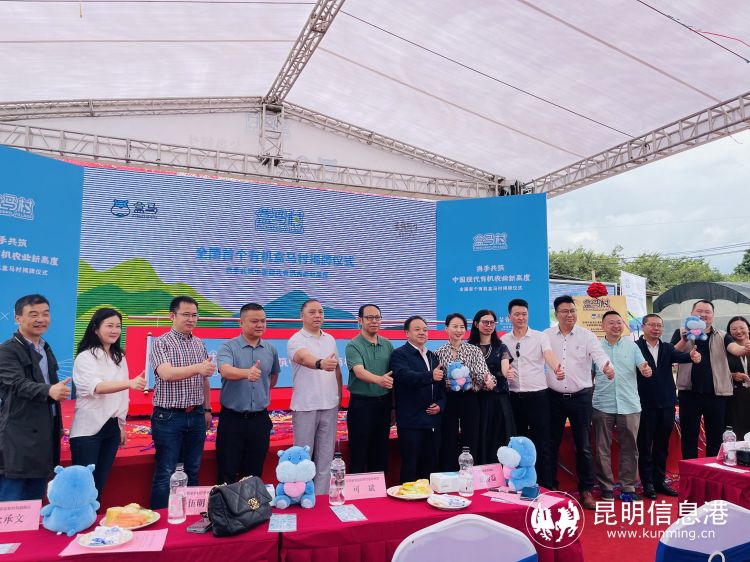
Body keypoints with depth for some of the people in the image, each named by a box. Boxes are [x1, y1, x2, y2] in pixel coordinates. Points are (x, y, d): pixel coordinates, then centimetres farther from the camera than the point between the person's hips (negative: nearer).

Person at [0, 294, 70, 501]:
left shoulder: (46, 349, 15)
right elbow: (19, 384, -24)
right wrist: (49, 390, -43)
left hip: (45, 433, 7)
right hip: (19, 435, -7)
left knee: (35, 500, 14)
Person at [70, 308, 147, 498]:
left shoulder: (120, 357, 10)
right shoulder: (85, 357, -10)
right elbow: (97, 387, -27)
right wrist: (131, 383, -43)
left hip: (112, 428, 6)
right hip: (88, 429, -6)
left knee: (100, 483, 12)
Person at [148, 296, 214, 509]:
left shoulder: (199, 344, 10)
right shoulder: (161, 343, -7)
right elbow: (166, 374, -24)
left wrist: (207, 409, 14)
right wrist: (197, 368, -37)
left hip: (196, 416, 5)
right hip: (169, 417, -5)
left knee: (193, 471, 14)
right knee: (165, 473, 3)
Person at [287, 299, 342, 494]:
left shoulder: (330, 339, 10)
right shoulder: (296, 340, -8)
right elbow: (305, 358, -31)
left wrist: (339, 396, 14)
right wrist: (321, 364, -51)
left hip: (330, 405, 5)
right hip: (305, 406, -5)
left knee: (325, 455, 10)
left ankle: (321, 496, 20)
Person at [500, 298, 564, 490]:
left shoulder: (540, 337, -3)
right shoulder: (504, 341, 6)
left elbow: (549, 354, -22)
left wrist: (557, 369, -41)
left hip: (538, 395, -3)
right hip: (514, 397, 3)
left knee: (542, 444, 2)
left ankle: (546, 486, 12)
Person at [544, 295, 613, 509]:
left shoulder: (587, 336, -1)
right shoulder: (546, 336, 3)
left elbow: (599, 354, -16)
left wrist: (607, 367, -36)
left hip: (581, 397, -1)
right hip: (554, 397, 1)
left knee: (583, 446, 6)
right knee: (551, 444, 9)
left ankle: (586, 490, 19)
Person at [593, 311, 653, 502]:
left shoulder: (631, 346, 6)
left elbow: (642, 366, -6)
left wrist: (646, 370, -26)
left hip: (629, 405, 1)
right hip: (603, 405, -1)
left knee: (629, 448, 8)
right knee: (603, 449, 5)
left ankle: (628, 487, 19)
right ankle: (606, 486, 18)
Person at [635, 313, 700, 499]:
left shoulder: (667, 348, 9)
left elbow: (678, 356, -11)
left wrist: (692, 355, -30)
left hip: (666, 404, 5)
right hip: (645, 405, -5)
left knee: (662, 445, 14)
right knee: (645, 445, 5)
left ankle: (660, 481, 26)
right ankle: (647, 483, 16)